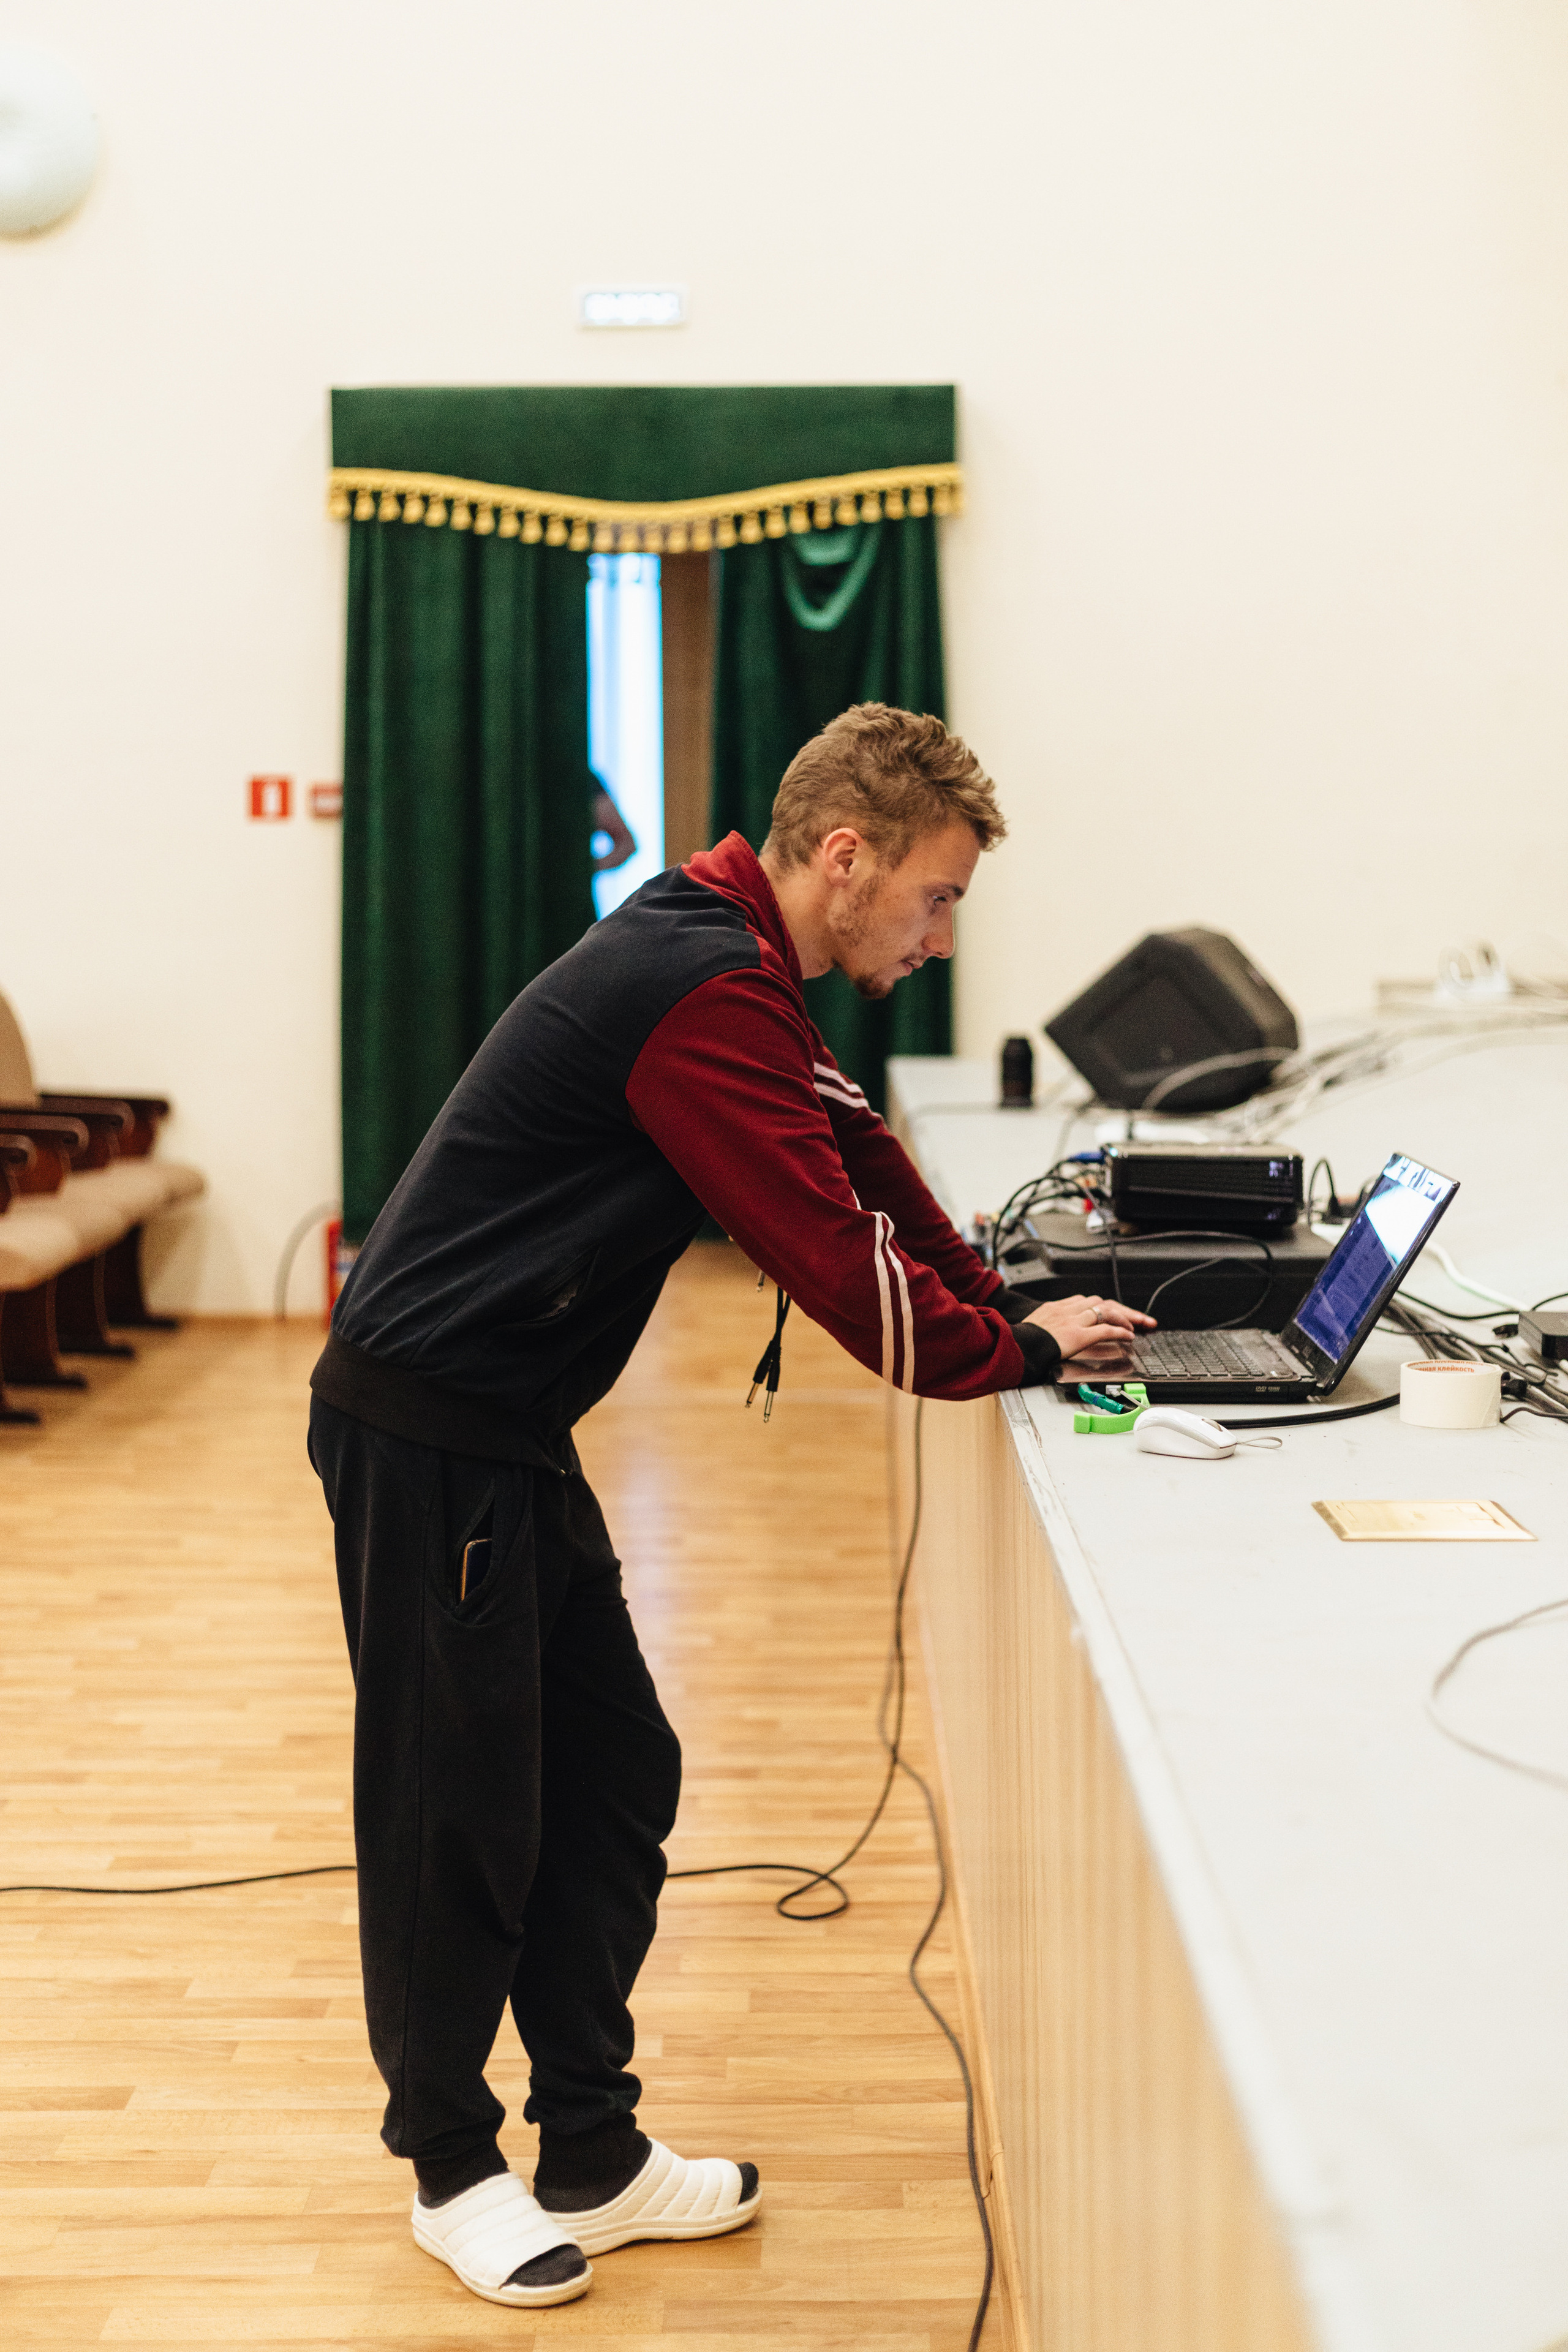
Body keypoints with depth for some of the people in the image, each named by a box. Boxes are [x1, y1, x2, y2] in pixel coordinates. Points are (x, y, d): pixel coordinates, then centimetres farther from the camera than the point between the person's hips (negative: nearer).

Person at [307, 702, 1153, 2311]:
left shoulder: (732, 968, 11)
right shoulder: (705, 999, -23)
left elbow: (859, 1165, 15)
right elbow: (844, 1269, -23)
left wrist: (1006, 1308, 4)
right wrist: (1023, 1350, -9)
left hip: (508, 1443, 10)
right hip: (424, 1438, -10)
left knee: (613, 1786, 12)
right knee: (460, 1815, 4)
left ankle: (593, 2156, 24)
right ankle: (452, 2170, 22)